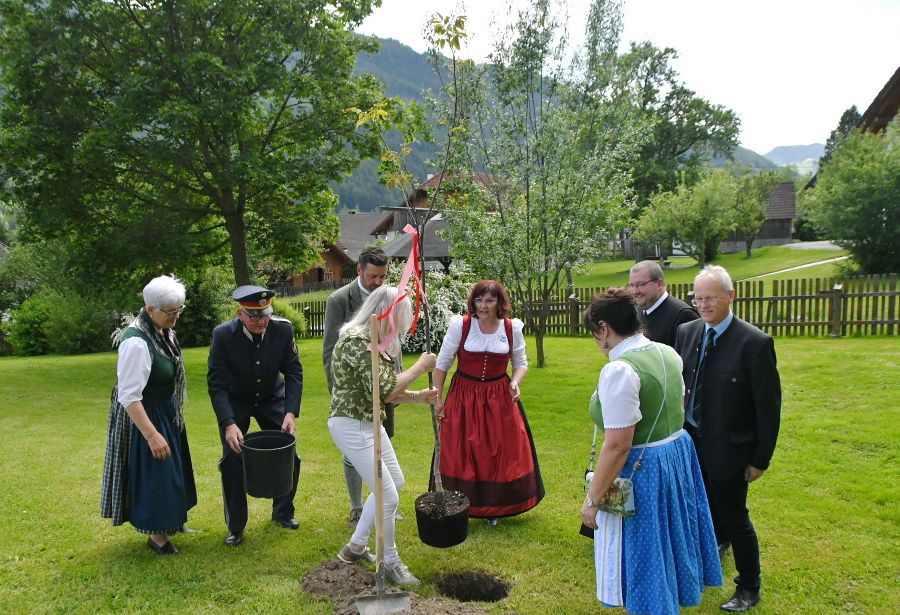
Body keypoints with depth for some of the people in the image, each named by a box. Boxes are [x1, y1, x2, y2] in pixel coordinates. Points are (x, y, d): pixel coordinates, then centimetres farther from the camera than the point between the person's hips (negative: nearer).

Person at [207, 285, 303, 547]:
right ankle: (235, 527, 12)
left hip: (272, 398, 2)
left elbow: (294, 373, -14)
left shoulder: (283, 328, -21)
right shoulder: (223, 334, -27)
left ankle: (283, 513, 28)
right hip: (235, 402, -2)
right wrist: (229, 425, -34)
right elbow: (216, 383, -25)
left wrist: (291, 413, -24)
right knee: (232, 460, -7)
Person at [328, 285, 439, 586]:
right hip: (350, 426, -11)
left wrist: (417, 397, 2)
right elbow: (384, 390, -26)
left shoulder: (373, 340, 8)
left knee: (394, 481, 20)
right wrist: (420, 367, -16)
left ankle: (356, 546, 32)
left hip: (370, 423, 11)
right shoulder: (357, 340, -23)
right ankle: (390, 561, 19)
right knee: (389, 496, -5)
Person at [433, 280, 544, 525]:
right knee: (461, 454, 3)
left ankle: (495, 508, 27)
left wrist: (515, 382, -11)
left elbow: (521, 363, 10)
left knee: (504, 453, 7)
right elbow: (442, 363, -1)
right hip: (464, 397, -2)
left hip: (500, 398, 2)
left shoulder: (512, 328, -3)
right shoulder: (460, 325, -9)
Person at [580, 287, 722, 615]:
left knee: (644, 556, 11)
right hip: (678, 452, 9)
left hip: (641, 467, -9)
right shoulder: (668, 353, 2)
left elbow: (618, 445, -26)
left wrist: (592, 499, -19)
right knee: (668, 541, 28)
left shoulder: (619, 370, -25)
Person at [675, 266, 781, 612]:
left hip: (729, 447, -5)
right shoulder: (687, 332, -1)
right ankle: (718, 541, 51)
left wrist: (761, 459, -10)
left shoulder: (755, 342, -17)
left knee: (733, 515, 7)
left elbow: (768, 406, -13)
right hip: (691, 439, 5)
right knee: (706, 504, 21)